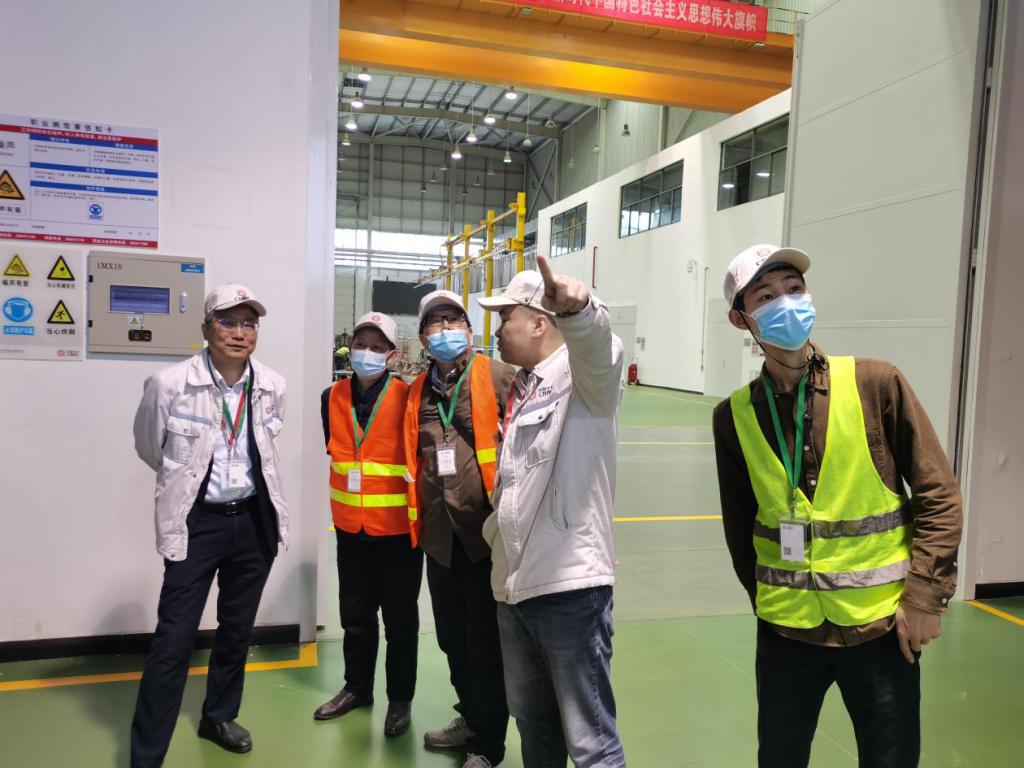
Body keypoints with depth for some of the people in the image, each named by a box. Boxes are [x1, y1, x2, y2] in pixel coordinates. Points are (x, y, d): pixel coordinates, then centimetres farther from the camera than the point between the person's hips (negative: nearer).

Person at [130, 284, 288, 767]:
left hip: (255, 519, 4)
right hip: (197, 523, -4)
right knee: (174, 640, -3)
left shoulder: (272, 386, -4)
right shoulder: (169, 384, -15)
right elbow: (150, 448, 4)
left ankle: (219, 718, 40)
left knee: (237, 629, 18)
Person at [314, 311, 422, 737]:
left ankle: (401, 698, 27)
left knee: (399, 616, 10)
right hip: (350, 525, 5)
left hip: (398, 525, -4)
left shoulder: (406, 397, -14)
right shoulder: (332, 397, 1)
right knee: (355, 613, 19)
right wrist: (352, 483, 12)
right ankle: (357, 687, 38)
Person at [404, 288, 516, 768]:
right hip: (440, 535, 6)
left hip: (487, 531, -5)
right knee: (452, 638, 19)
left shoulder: (497, 377, -7)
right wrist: (418, 520, 17)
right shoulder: (418, 391, 10)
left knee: (486, 642, 7)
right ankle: (470, 718, 43)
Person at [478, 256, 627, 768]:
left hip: (570, 583, -8)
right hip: (515, 583, 8)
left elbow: (601, 350, -36)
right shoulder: (520, 388, 15)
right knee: (532, 720, 23)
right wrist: (495, 531, 19)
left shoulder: (582, 375, -11)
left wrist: (577, 308, -55)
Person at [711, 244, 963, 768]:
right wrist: (767, 596, 8)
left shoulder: (875, 383, -8)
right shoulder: (734, 415, -4)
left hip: (880, 625, -1)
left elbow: (938, 495, -4)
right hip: (786, 629, 2)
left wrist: (924, 597, -7)